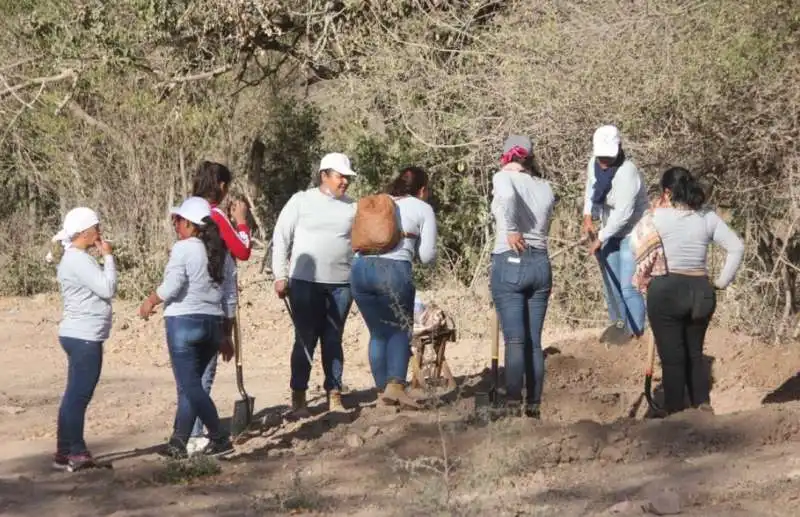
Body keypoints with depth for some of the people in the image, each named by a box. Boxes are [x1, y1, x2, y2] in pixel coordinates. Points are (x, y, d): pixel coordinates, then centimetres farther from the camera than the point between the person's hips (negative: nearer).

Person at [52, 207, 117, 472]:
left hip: (81, 336, 11)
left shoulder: (78, 257, 17)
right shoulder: (77, 259, -16)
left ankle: (67, 451, 15)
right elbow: (107, 288, -18)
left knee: (76, 395, 12)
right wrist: (108, 257, -11)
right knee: (78, 395, -7)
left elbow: (100, 289, 18)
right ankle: (72, 453, -3)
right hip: (83, 337, -11)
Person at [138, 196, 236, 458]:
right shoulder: (218, 251, 10)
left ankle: (220, 438, -8)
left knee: (190, 386, -3)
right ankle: (178, 442, 15)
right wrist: (225, 336, 18)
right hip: (212, 323, 7)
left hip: (184, 322, -7)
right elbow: (228, 294, 12)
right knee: (189, 384, 14)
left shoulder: (183, 249, -11)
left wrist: (150, 301, 2)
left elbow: (171, 287, -18)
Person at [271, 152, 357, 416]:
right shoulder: (301, 201, 1)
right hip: (305, 283, -2)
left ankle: (334, 394, 15)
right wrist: (280, 276, -3)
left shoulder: (352, 207, 8)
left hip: (341, 285, 3)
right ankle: (298, 396, 8)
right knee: (305, 340, 0)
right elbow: (281, 238, 2)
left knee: (333, 340, 8)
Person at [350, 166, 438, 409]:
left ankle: (384, 389, 14)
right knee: (401, 329, 10)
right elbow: (427, 256, 7)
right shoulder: (423, 209, 12)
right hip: (394, 270, -4)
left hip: (361, 268, 4)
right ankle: (395, 385, -9)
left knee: (378, 332, 16)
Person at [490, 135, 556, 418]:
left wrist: (511, 230, -16)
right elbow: (545, 226, 3)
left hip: (510, 262, -4)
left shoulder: (504, 177, -3)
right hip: (541, 264, 4)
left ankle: (513, 403, -13)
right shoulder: (545, 187, 10)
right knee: (534, 341, 8)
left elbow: (507, 195, -25)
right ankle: (534, 405, 9)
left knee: (514, 339, -7)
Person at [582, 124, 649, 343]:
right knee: (610, 282, 16)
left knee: (628, 286, -10)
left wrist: (600, 238, -22)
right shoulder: (594, 164, -5)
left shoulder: (627, 173, -29)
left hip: (632, 234, -8)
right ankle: (618, 322, 34)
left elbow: (623, 214, -29)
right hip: (610, 230, 8)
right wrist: (588, 217, 1)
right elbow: (590, 189, 15)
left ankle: (635, 330, 3)